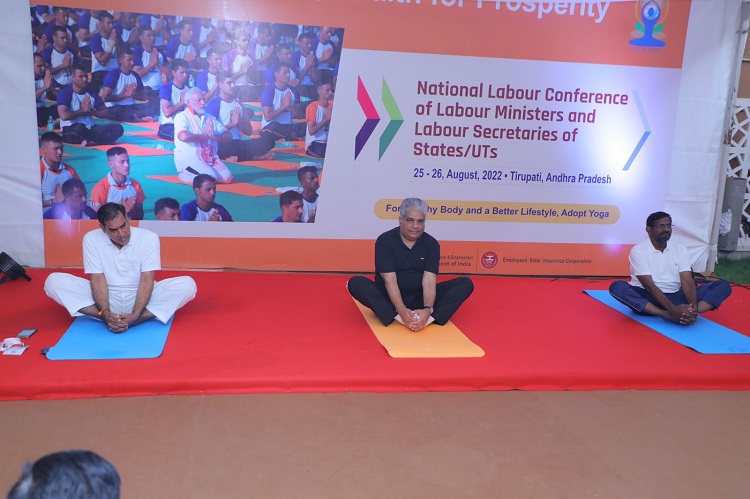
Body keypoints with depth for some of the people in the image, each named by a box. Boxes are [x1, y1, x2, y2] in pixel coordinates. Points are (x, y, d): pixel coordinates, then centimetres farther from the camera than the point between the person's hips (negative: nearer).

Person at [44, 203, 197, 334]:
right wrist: (105, 313, -28)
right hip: (107, 298, 1)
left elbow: (147, 280, -16)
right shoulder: (91, 239, -8)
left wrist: (135, 315, -30)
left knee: (187, 284, -27)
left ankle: (136, 319, -35)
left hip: (140, 297, -1)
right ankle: (109, 318, -30)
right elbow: (97, 280, -12)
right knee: (53, 281, -20)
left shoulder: (149, 238, -13)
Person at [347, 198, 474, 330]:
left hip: (420, 298, 2)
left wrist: (427, 309, -33)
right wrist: (401, 310, -34)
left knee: (466, 284, -15)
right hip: (390, 297, -2)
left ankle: (428, 319, -35)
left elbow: (429, 281, -14)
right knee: (356, 283, -30)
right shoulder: (385, 241, -10)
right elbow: (390, 280, -18)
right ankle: (400, 318, -38)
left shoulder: (431, 244, -3)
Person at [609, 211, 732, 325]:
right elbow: (649, 285, -18)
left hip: (675, 297, 4)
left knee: (723, 286, -11)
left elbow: (687, 281, -6)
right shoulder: (638, 250, -9)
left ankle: (687, 313, -39)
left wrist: (694, 306, -27)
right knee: (617, 287, -35)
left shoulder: (680, 250, 5)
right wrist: (673, 309, -31)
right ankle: (668, 315, -41)